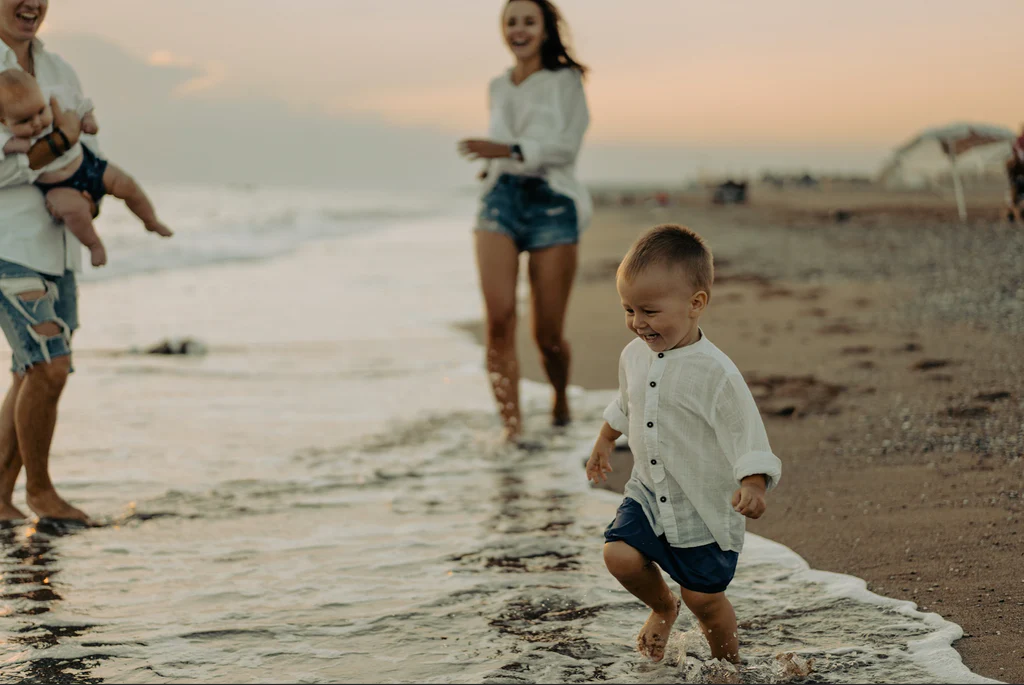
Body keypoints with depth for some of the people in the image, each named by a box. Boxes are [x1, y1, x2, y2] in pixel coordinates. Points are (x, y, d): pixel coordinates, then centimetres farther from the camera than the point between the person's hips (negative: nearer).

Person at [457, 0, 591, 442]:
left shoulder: (565, 81, 5)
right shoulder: (499, 88, 20)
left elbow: (566, 144, -9)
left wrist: (512, 151, -22)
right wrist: (492, 160, 14)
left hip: (551, 204, -3)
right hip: (501, 201, 3)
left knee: (548, 334, -3)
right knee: (499, 317, -19)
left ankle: (561, 401, 28)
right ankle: (511, 423, -17)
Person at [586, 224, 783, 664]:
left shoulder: (715, 373, -23)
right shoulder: (634, 356, -1)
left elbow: (747, 435, -22)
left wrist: (753, 485, -36)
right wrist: (604, 442, 31)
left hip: (706, 505, -5)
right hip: (648, 492, 5)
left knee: (703, 598, 1)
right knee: (620, 554, -14)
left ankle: (728, 663, 31)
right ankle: (662, 608, 19)